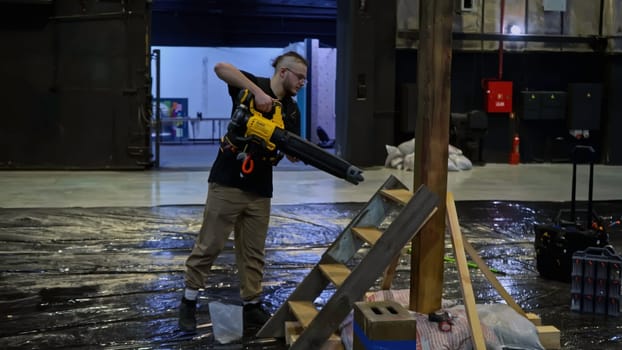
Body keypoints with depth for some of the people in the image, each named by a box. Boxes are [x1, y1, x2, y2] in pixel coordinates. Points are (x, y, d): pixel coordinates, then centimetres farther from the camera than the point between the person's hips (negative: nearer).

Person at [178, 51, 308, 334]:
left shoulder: (292, 110, 11)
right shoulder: (254, 86, -7)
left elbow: (292, 153, 9)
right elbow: (220, 68, -24)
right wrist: (258, 91, -29)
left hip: (259, 189, 6)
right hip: (227, 182, -6)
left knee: (253, 252, 11)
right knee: (209, 245, 2)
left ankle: (252, 306, 20)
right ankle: (189, 300, 17)